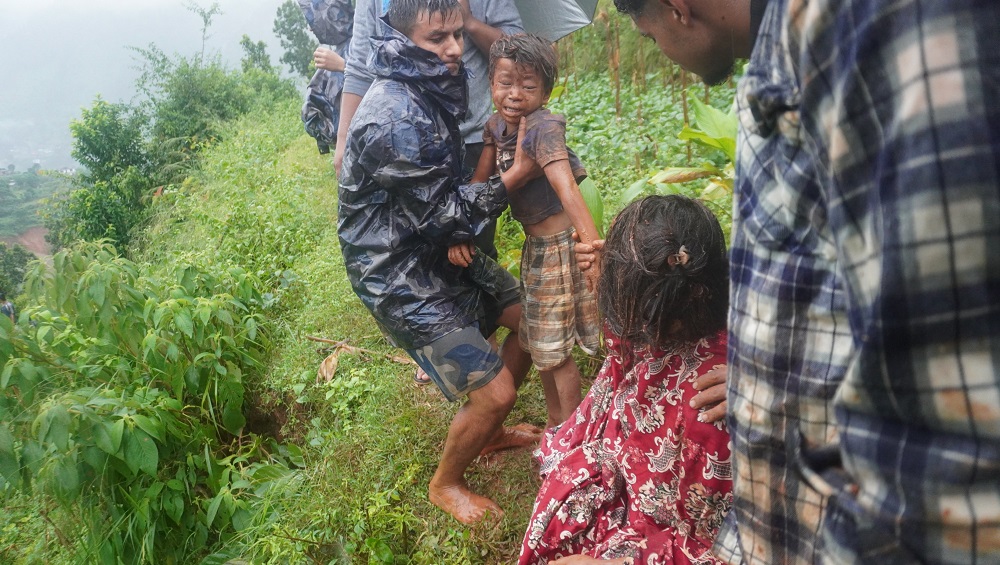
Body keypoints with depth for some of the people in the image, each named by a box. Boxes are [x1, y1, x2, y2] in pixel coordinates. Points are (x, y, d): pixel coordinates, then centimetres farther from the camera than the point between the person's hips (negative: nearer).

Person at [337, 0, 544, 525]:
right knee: (494, 392, -9)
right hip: (400, 275, -9)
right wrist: (517, 174, -16)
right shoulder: (394, 118, -27)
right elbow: (443, 214, -21)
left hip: (438, 250, 9)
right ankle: (446, 484, 21)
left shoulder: (432, 88, 4)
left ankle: (489, 432, 35)